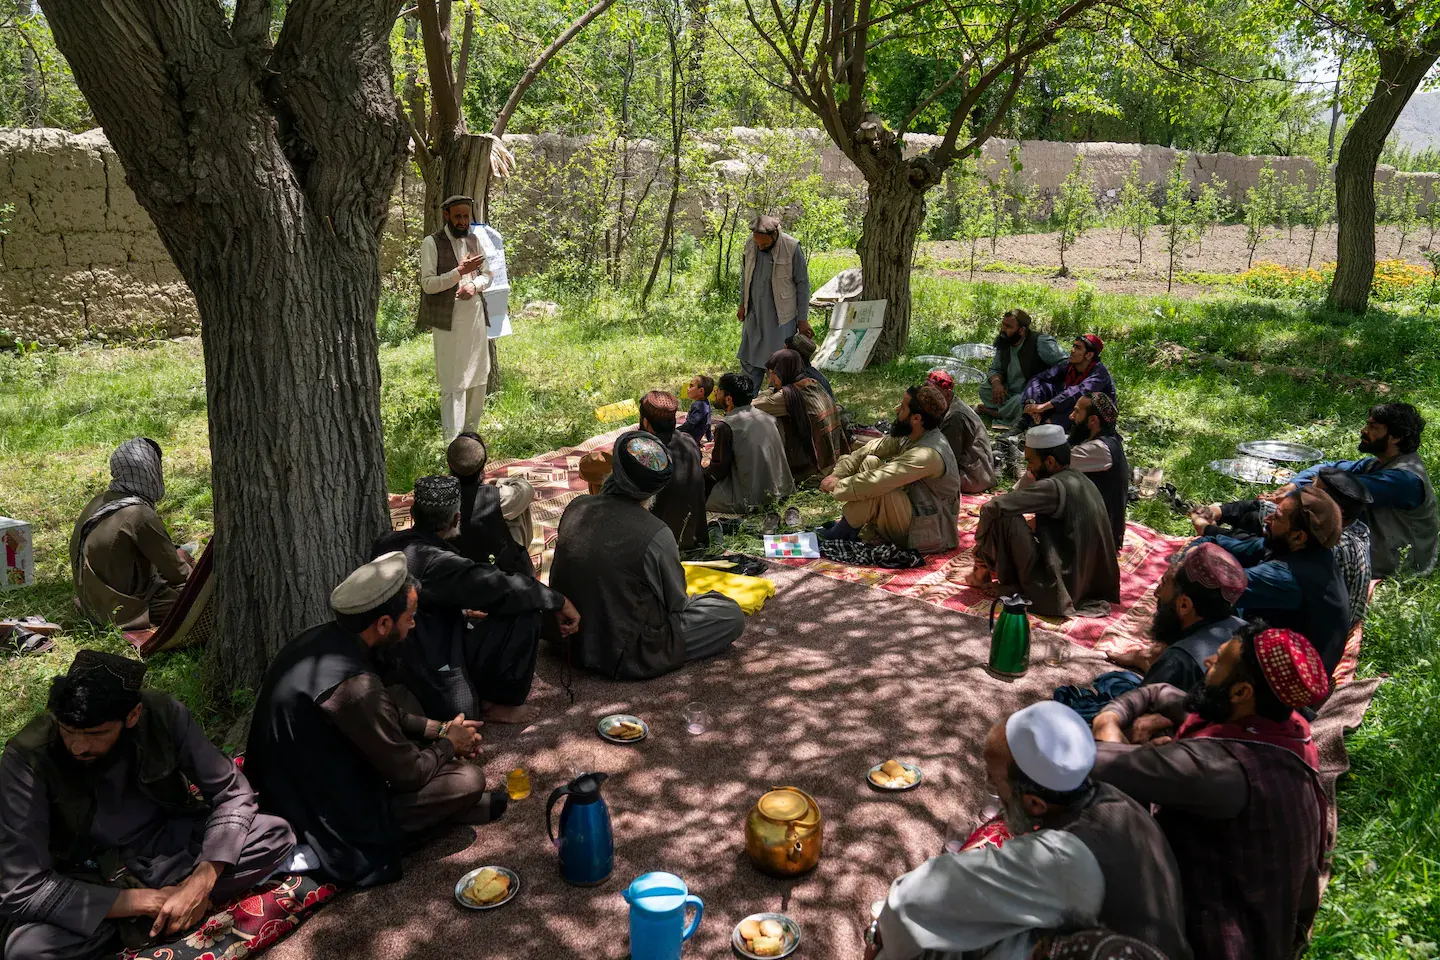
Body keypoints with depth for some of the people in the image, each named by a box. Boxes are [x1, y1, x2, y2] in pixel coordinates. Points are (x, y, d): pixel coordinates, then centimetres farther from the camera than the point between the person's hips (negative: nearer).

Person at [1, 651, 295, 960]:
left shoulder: (163, 714, -20)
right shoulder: (27, 757, -25)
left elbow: (233, 793, -12)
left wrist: (201, 882, -27)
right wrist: (145, 901, -29)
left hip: (165, 842, 2)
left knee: (276, 836, -18)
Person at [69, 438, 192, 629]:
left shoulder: (98, 502, 1)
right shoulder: (140, 515, -24)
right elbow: (175, 573, -14)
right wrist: (187, 573, 8)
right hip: (125, 609, -9)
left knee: (181, 556, 18)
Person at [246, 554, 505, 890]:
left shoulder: (320, 639, -4)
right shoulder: (355, 687, -33)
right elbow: (408, 772, -18)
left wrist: (439, 729, 11)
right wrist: (449, 743, 0)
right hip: (328, 823, -9)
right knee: (467, 779, -11)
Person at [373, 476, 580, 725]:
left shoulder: (388, 545, 4)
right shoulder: (434, 562, -24)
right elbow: (501, 587, -26)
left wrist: (462, 611, 32)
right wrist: (558, 602, -14)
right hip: (438, 692, -10)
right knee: (526, 617, -14)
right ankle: (499, 704, 2)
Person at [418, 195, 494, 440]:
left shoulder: (473, 240, 12)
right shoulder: (432, 243, -6)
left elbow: (488, 274, 17)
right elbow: (428, 284, -11)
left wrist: (474, 284, -6)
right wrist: (460, 271, -21)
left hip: (476, 316, 6)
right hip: (449, 321, -6)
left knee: (478, 378, 11)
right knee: (453, 383, -7)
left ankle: (470, 434, 25)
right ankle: (453, 444, -5)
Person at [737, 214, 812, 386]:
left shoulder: (792, 248, -16)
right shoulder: (750, 244, -3)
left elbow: (803, 284, -9)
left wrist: (802, 319, -8)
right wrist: (742, 304, 13)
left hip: (781, 316, -5)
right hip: (754, 313, 5)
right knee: (748, 360, 12)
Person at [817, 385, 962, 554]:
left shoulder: (928, 454, -31)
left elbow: (876, 481, -33)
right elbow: (873, 448, 2)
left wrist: (838, 485, -19)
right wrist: (837, 474, -9)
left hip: (928, 532, -9)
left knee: (875, 490, -29)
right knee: (871, 461, -3)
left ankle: (840, 534, -6)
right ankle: (846, 527, -1)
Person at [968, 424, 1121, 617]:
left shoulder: (1055, 486, -19)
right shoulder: (1081, 481, 8)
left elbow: (992, 507, -21)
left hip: (1054, 589, -9)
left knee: (1006, 517, -10)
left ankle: (984, 572, 9)